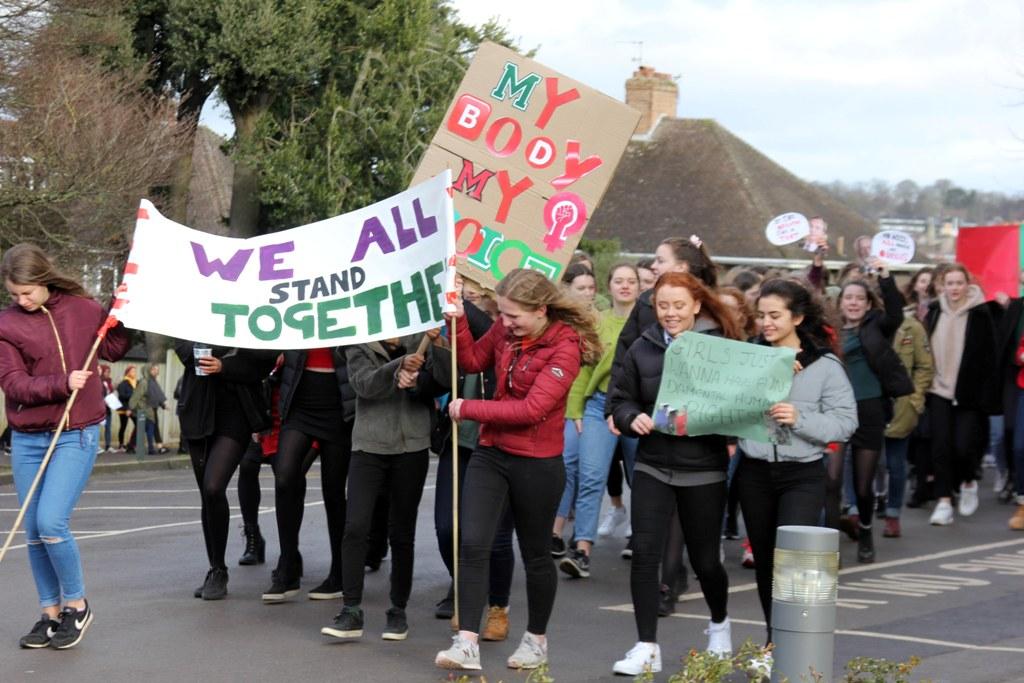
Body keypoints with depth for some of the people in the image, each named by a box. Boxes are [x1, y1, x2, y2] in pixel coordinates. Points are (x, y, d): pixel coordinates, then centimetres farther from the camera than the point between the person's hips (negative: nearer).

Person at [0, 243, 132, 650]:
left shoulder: (81, 309, 3)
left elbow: (113, 348, 19)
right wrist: (62, 384, -21)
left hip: (76, 435, -2)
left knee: (51, 523, -15)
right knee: (34, 532, 5)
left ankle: (76, 605, 5)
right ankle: (50, 614, 19)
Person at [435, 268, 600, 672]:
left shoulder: (565, 347, -18)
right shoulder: (505, 331, 0)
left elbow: (532, 408, -24)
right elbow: (472, 362, 16)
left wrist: (468, 409, -18)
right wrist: (458, 322, -1)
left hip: (537, 464, -5)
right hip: (490, 454, 5)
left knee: (535, 554, 12)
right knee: (473, 544, -10)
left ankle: (536, 640, 30)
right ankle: (466, 643, -10)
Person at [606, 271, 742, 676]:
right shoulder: (642, 349, 2)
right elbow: (619, 400, 7)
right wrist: (632, 419, -13)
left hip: (704, 470, -2)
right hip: (652, 465, 2)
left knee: (705, 561, 9)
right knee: (644, 554, -10)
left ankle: (719, 625, 39)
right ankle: (647, 648, -2)